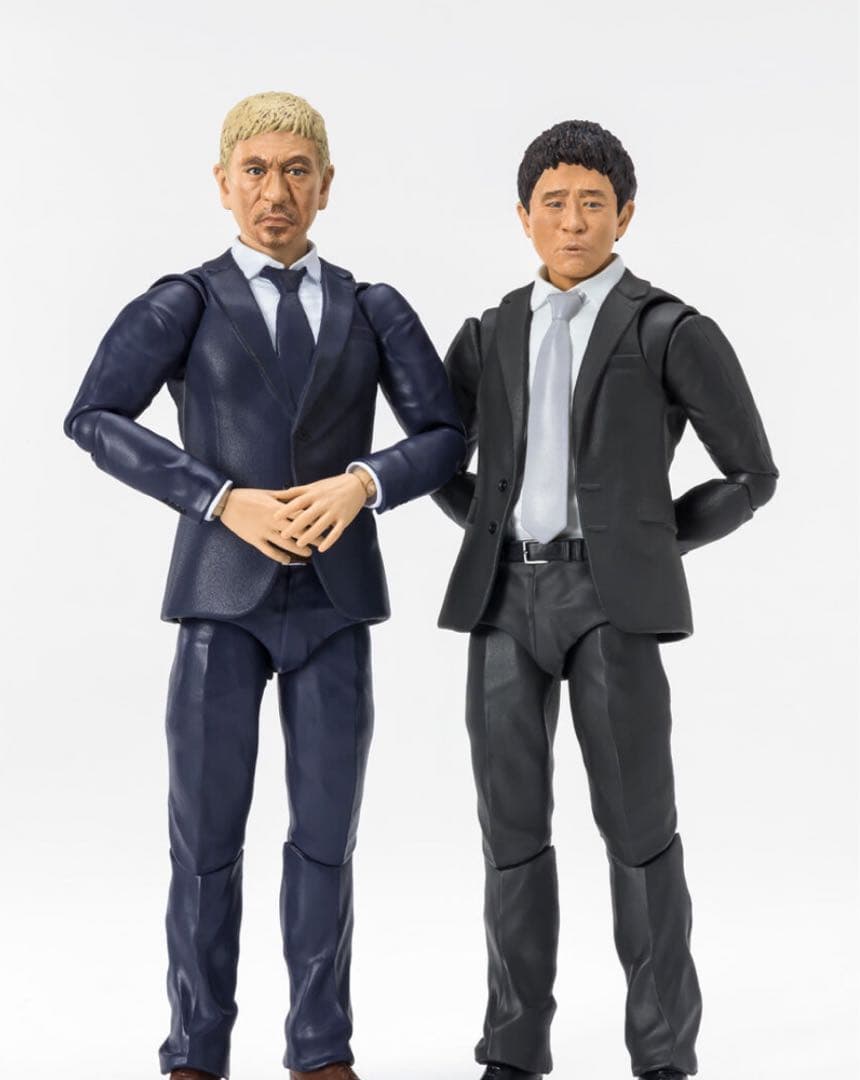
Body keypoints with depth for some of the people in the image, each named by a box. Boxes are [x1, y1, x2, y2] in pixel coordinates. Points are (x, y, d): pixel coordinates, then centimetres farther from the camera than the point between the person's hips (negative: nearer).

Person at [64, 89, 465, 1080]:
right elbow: (94, 419, -11)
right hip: (222, 597, -2)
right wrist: (223, 500, -21)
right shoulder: (183, 304, 1)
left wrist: (362, 483, -16)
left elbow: (445, 437, 4)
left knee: (325, 833, 5)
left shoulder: (374, 311, 10)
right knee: (206, 836, 0)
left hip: (334, 600, 2)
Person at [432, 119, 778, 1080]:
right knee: (512, 825, 6)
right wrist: (494, 531, 13)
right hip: (505, 598, 4)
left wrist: (653, 542, 5)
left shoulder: (672, 333, 1)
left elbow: (752, 473, 4)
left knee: (637, 828, 0)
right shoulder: (491, 334, 14)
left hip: (612, 599, -4)